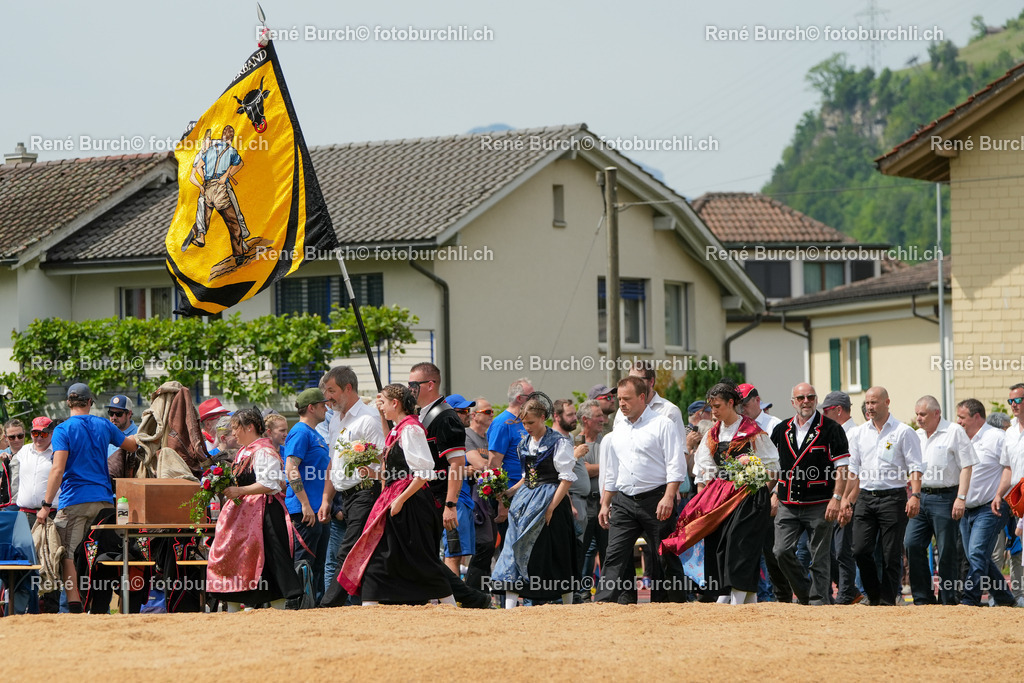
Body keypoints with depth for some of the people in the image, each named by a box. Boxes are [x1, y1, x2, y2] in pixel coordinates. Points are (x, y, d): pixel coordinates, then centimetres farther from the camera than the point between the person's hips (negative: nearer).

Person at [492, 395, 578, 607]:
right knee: (515, 548, -5)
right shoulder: (525, 444, 13)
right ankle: (510, 607, -9)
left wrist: (551, 508, -18)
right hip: (526, 501, 6)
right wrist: (509, 493, 7)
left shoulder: (558, 443, -8)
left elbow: (566, 479, -12)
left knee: (556, 556, 0)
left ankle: (568, 605, 13)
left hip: (551, 499, -6)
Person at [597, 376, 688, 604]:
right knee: (615, 556, -6)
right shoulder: (617, 431, 16)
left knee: (664, 558, 1)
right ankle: (602, 604, -13)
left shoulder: (662, 425, -3)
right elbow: (610, 473, 22)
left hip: (655, 499, -5)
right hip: (624, 501, 5)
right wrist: (605, 504, 16)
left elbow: (676, 466, -9)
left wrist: (668, 497, -19)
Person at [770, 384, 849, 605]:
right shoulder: (781, 430, 12)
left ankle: (819, 599, 5)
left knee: (820, 557, -2)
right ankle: (806, 593, 11)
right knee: (782, 551, -5)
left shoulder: (831, 429, -1)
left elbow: (841, 467, -4)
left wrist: (836, 498, -12)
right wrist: (775, 493, 10)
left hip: (819, 504, -4)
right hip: (788, 504, 4)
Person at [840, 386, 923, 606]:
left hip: (893, 497, -4)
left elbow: (915, 468, -6)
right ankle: (874, 596, 13)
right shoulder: (859, 433, 14)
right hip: (865, 497, 4)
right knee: (860, 550, -4)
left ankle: (888, 600, 4)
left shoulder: (903, 432, -1)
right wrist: (847, 501, 12)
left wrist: (915, 495, -18)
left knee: (891, 554, -3)